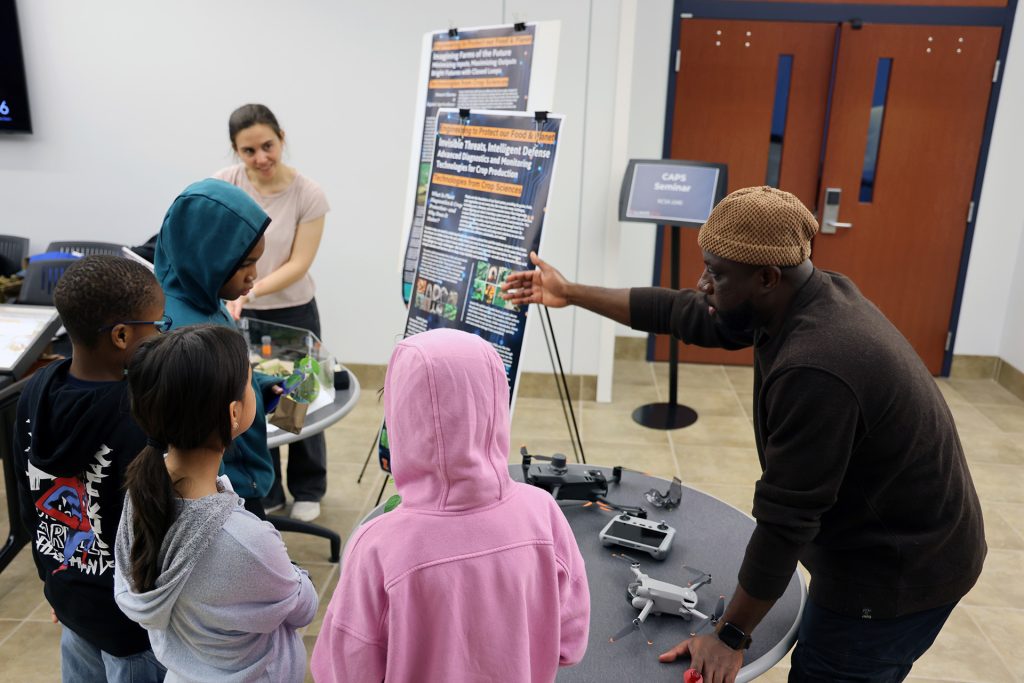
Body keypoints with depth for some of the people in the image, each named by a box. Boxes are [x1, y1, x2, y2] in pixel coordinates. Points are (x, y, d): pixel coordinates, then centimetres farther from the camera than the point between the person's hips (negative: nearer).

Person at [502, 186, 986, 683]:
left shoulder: (813, 371, -34)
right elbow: (684, 314, 4)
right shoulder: (810, 297, -5)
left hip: (895, 576, -9)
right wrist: (571, 294, 8)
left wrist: (730, 636, -16)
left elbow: (784, 520, -28)